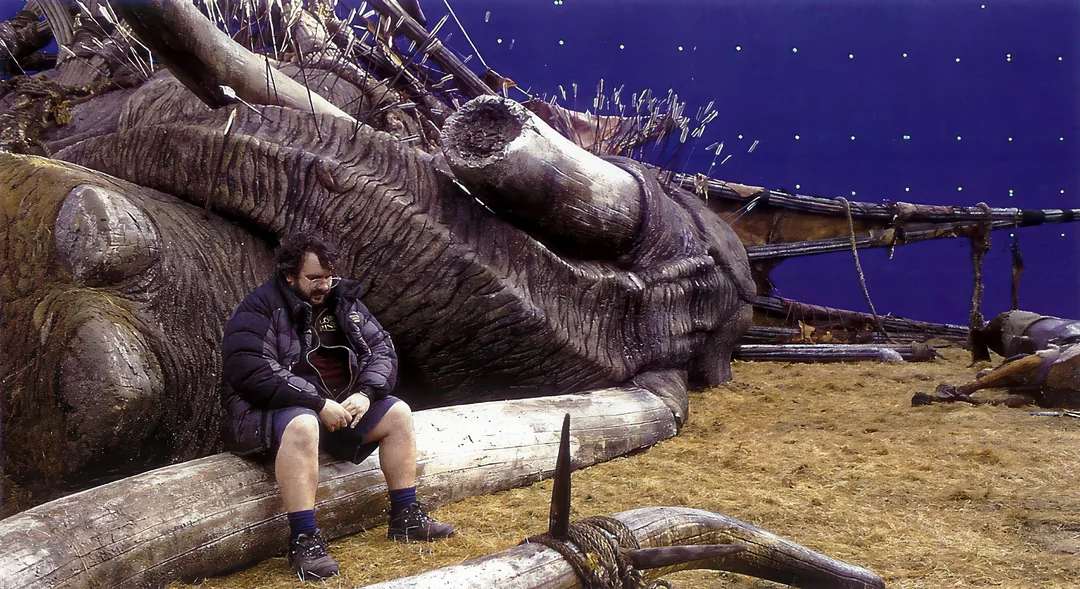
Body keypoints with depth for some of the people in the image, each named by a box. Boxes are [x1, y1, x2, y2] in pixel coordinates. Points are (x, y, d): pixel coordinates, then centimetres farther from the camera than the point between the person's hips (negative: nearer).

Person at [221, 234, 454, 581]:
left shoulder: (342, 302, 8)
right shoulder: (260, 308, -13)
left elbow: (381, 348, 7)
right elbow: (252, 370, -26)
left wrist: (366, 393, -14)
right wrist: (318, 403, -27)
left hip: (338, 405, 8)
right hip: (274, 409, -7)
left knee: (398, 414, -1)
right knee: (302, 426, -39)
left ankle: (405, 518, 5)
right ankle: (304, 542, -36)